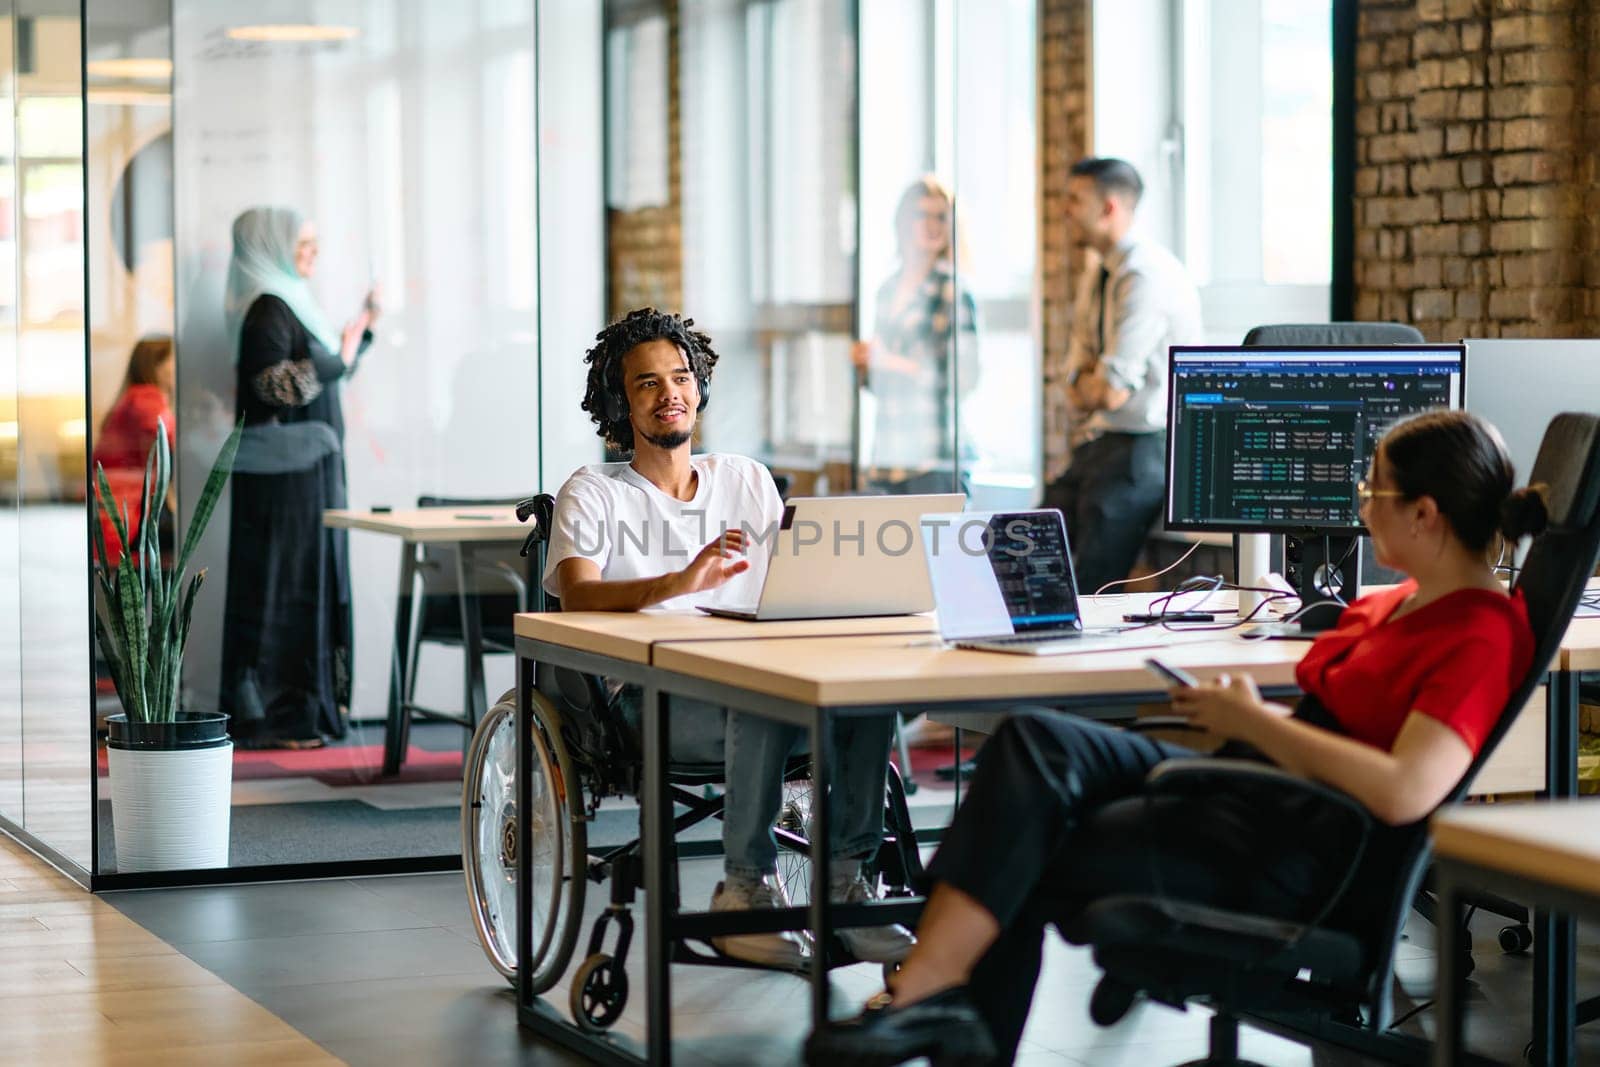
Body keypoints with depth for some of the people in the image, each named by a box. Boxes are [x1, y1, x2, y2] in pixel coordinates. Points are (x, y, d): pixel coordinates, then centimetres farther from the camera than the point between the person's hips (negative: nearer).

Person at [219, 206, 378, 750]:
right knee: (281, 584, -7)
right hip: (284, 468, -10)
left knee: (312, 581, 13)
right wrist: (338, 357, -18)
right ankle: (268, 717, -4)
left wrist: (365, 327, 23)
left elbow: (327, 374, 26)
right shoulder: (266, 310, -14)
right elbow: (275, 384, -24)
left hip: (310, 462, 10)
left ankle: (310, 701, 20)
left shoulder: (290, 305, 17)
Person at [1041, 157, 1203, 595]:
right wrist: (1095, 384, -6)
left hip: (1143, 446, -10)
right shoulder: (1095, 280, 14)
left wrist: (1088, 385, 1)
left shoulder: (1147, 275, -17)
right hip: (1096, 444, 10)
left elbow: (1113, 391, -20)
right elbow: (1077, 383, 15)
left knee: (1090, 588, -11)